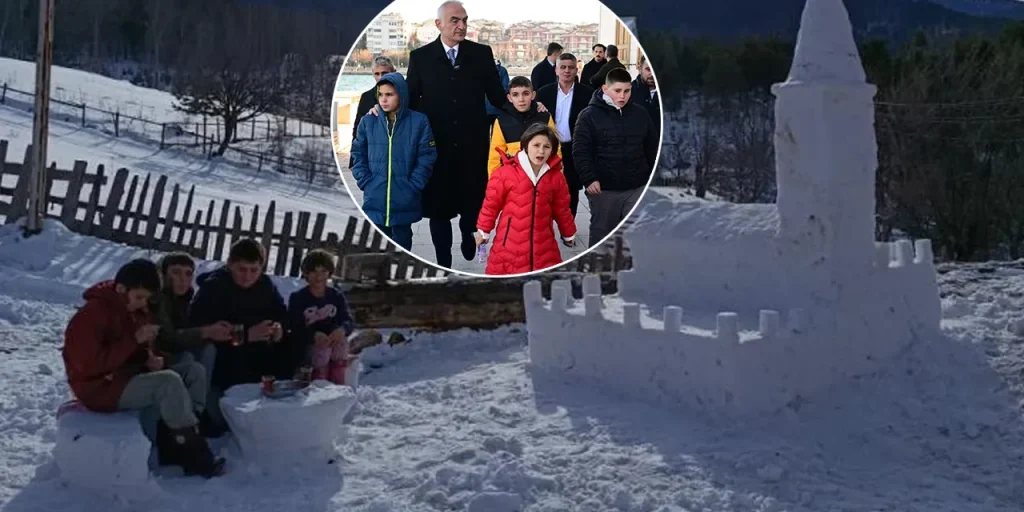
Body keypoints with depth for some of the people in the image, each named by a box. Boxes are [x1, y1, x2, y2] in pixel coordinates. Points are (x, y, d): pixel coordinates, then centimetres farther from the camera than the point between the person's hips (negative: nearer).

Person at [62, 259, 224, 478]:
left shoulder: (137, 312, 9)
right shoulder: (91, 315, -18)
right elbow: (90, 365, -26)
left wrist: (151, 359, -3)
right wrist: (134, 340, -25)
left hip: (130, 377, 9)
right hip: (101, 387, -9)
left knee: (194, 371, -7)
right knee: (169, 382, -30)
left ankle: (174, 445, -14)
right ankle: (196, 456, -23)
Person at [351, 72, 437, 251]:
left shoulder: (419, 121, -4)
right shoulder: (368, 122, 2)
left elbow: (427, 157, -4)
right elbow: (358, 154, 8)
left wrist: (412, 185, -10)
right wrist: (366, 182, -4)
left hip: (405, 200, -2)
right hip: (374, 198, 2)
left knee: (402, 242, 13)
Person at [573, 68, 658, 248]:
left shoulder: (640, 114, 7)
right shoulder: (589, 115, -7)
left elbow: (652, 149, 15)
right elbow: (580, 151, -11)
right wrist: (589, 179, -20)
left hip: (637, 188, 3)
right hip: (604, 189, -3)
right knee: (601, 233, 10)